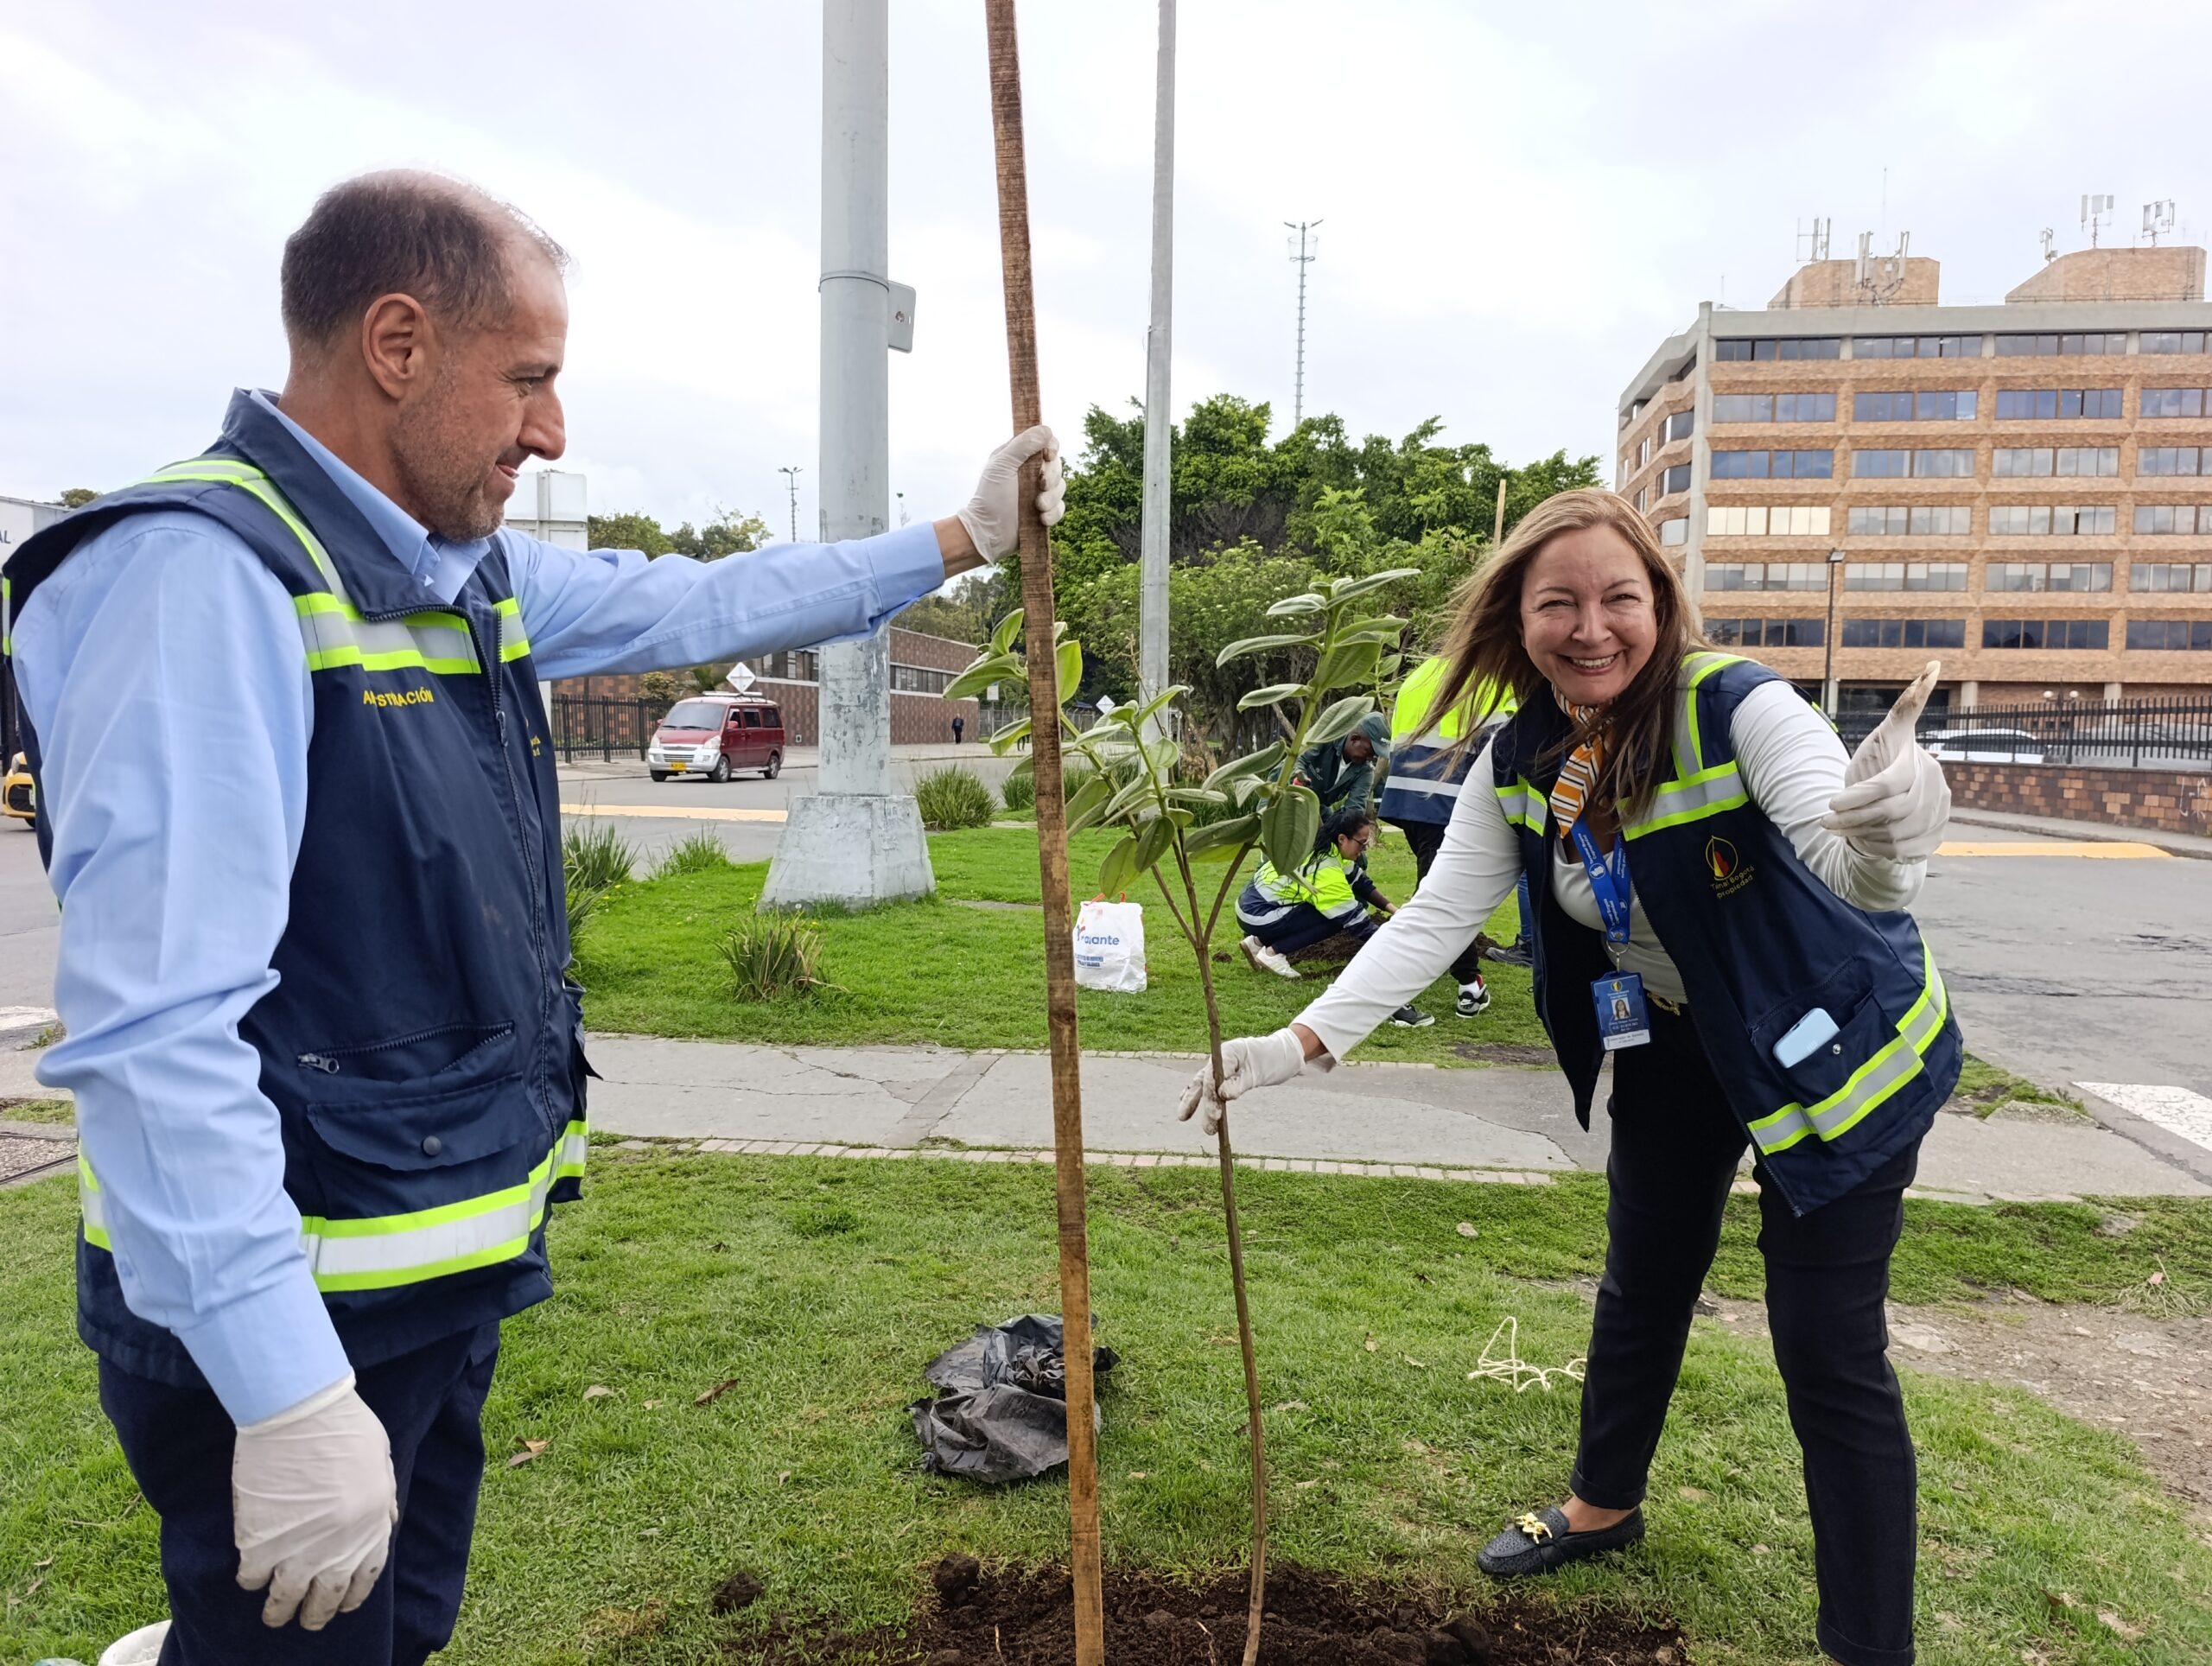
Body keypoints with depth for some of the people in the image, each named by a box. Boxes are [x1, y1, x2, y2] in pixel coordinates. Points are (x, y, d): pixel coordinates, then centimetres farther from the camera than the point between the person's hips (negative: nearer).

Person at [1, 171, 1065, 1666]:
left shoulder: (472, 574, 6)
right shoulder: (201, 571, -22)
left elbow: (701, 604, 18)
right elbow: (158, 1023, -28)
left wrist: (961, 539, 19)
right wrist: (291, 1398, -27)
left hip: (451, 1275, 9)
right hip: (299, 1319, -9)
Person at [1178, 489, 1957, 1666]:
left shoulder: (1740, 709, -28)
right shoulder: (1519, 763, -11)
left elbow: (1843, 845, -42)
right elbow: (1434, 918, -14)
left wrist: (1883, 841, -67)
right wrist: (1302, 1044, -23)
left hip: (1828, 1047, -5)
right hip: (1670, 1051, 6)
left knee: (1827, 1349, -3)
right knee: (1641, 1285, 21)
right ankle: (1603, 1506, 47)